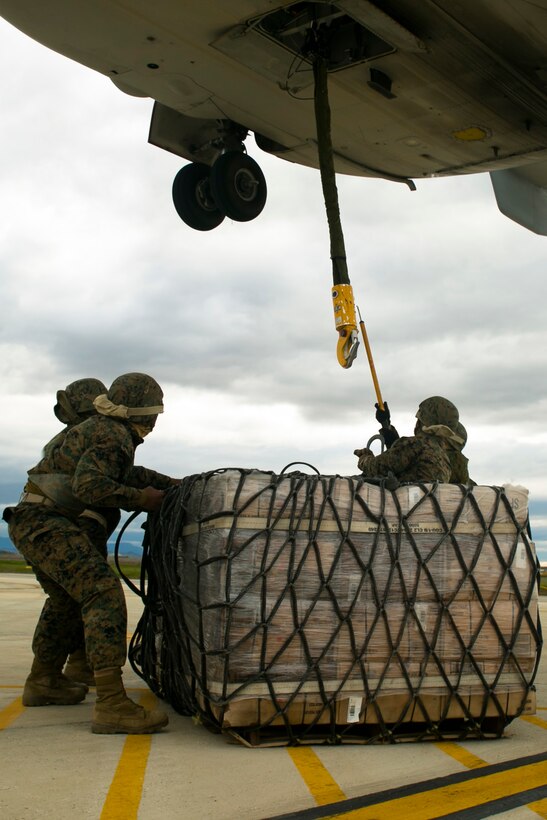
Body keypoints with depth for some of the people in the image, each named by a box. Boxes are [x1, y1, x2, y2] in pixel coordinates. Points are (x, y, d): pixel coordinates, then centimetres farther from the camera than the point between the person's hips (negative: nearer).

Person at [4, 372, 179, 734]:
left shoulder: (104, 428, 17)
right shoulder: (114, 436, -13)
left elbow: (128, 474, 31)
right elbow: (89, 485, -27)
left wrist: (172, 483, 27)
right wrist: (141, 498, -15)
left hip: (33, 522, 11)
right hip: (47, 523, -11)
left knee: (66, 598, 28)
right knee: (103, 592, -19)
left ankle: (43, 682, 42)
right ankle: (112, 704, -29)